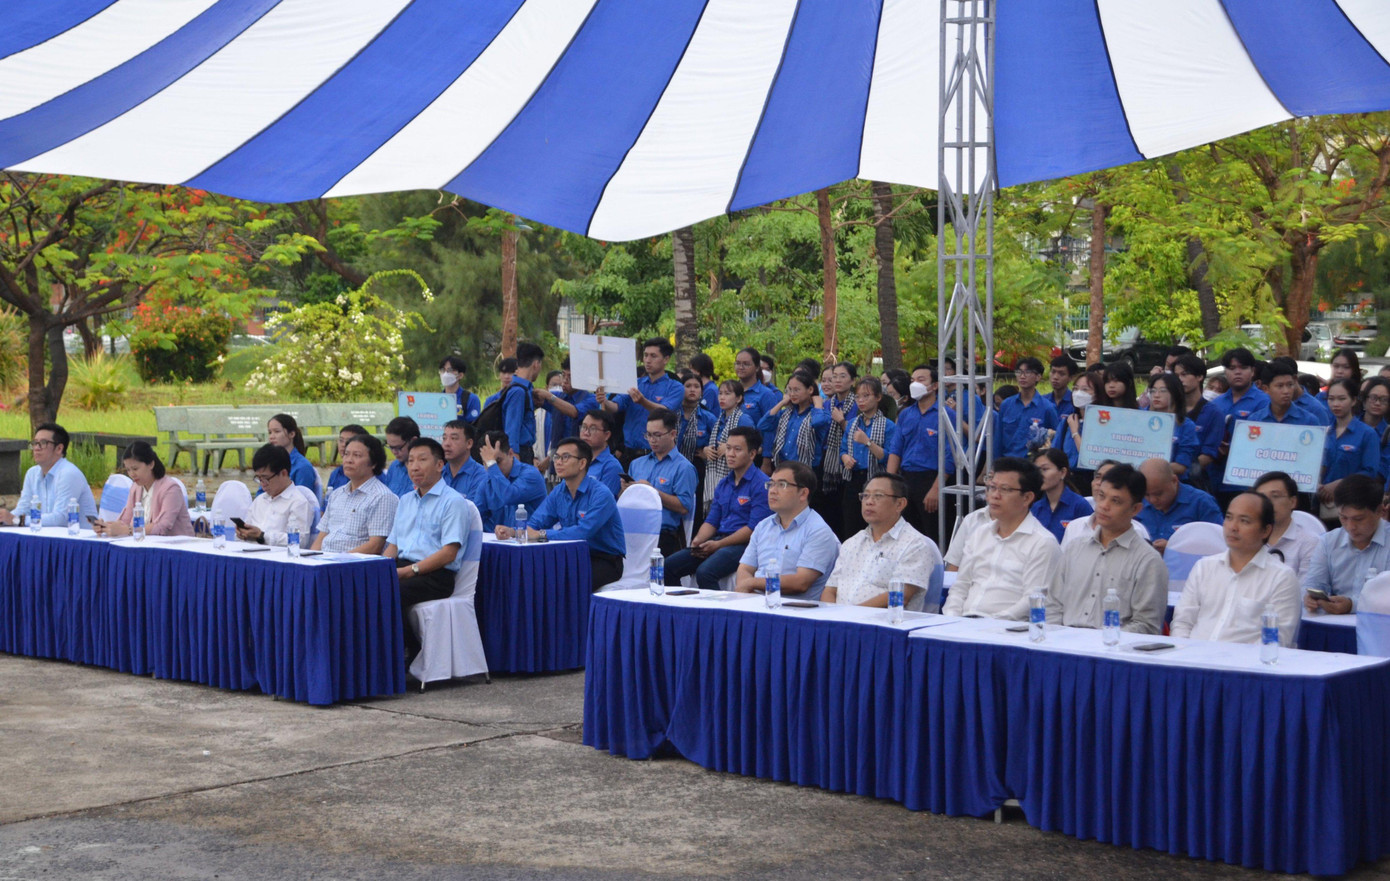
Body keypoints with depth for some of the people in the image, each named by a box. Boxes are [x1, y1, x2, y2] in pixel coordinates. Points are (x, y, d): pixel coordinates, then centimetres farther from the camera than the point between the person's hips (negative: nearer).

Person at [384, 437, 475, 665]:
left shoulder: (453, 502, -2)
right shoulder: (405, 501, 24)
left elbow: (449, 552, -11)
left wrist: (409, 571, -18)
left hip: (436, 575, -7)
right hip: (402, 568, 7)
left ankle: (411, 653, -11)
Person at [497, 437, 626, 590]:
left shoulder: (600, 494, -18)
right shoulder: (558, 492, 7)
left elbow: (584, 531, -29)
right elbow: (535, 524, 3)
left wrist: (542, 535, -28)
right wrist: (512, 531, -19)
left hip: (606, 562, -7)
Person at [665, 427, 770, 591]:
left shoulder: (761, 484, -8)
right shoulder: (723, 483, 19)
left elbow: (754, 528, -16)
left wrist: (718, 545, -17)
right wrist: (698, 540, -3)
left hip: (744, 545, -8)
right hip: (718, 541, 8)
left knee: (705, 572, -33)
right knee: (668, 566, -8)